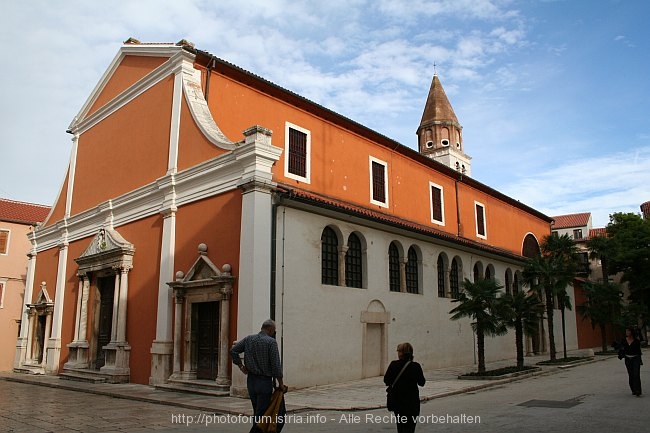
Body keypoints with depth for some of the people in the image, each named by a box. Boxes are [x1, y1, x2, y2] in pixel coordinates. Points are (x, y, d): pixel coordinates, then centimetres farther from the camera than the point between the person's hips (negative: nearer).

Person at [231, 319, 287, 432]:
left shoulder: (249, 339, 4)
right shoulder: (271, 342, -12)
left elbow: (233, 351, 2)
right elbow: (276, 364, -14)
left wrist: (240, 365, 7)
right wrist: (281, 383, -6)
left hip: (251, 380, 6)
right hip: (265, 381, -6)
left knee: (257, 411, 18)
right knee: (261, 413, 1)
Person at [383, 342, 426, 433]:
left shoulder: (394, 365, -10)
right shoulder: (416, 366, -12)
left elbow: (386, 380, -6)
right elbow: (421, 383, -3)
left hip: (397, 399, 2)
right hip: (412, 400, -2)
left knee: (400, 424, 20)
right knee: (410, 426, 4)